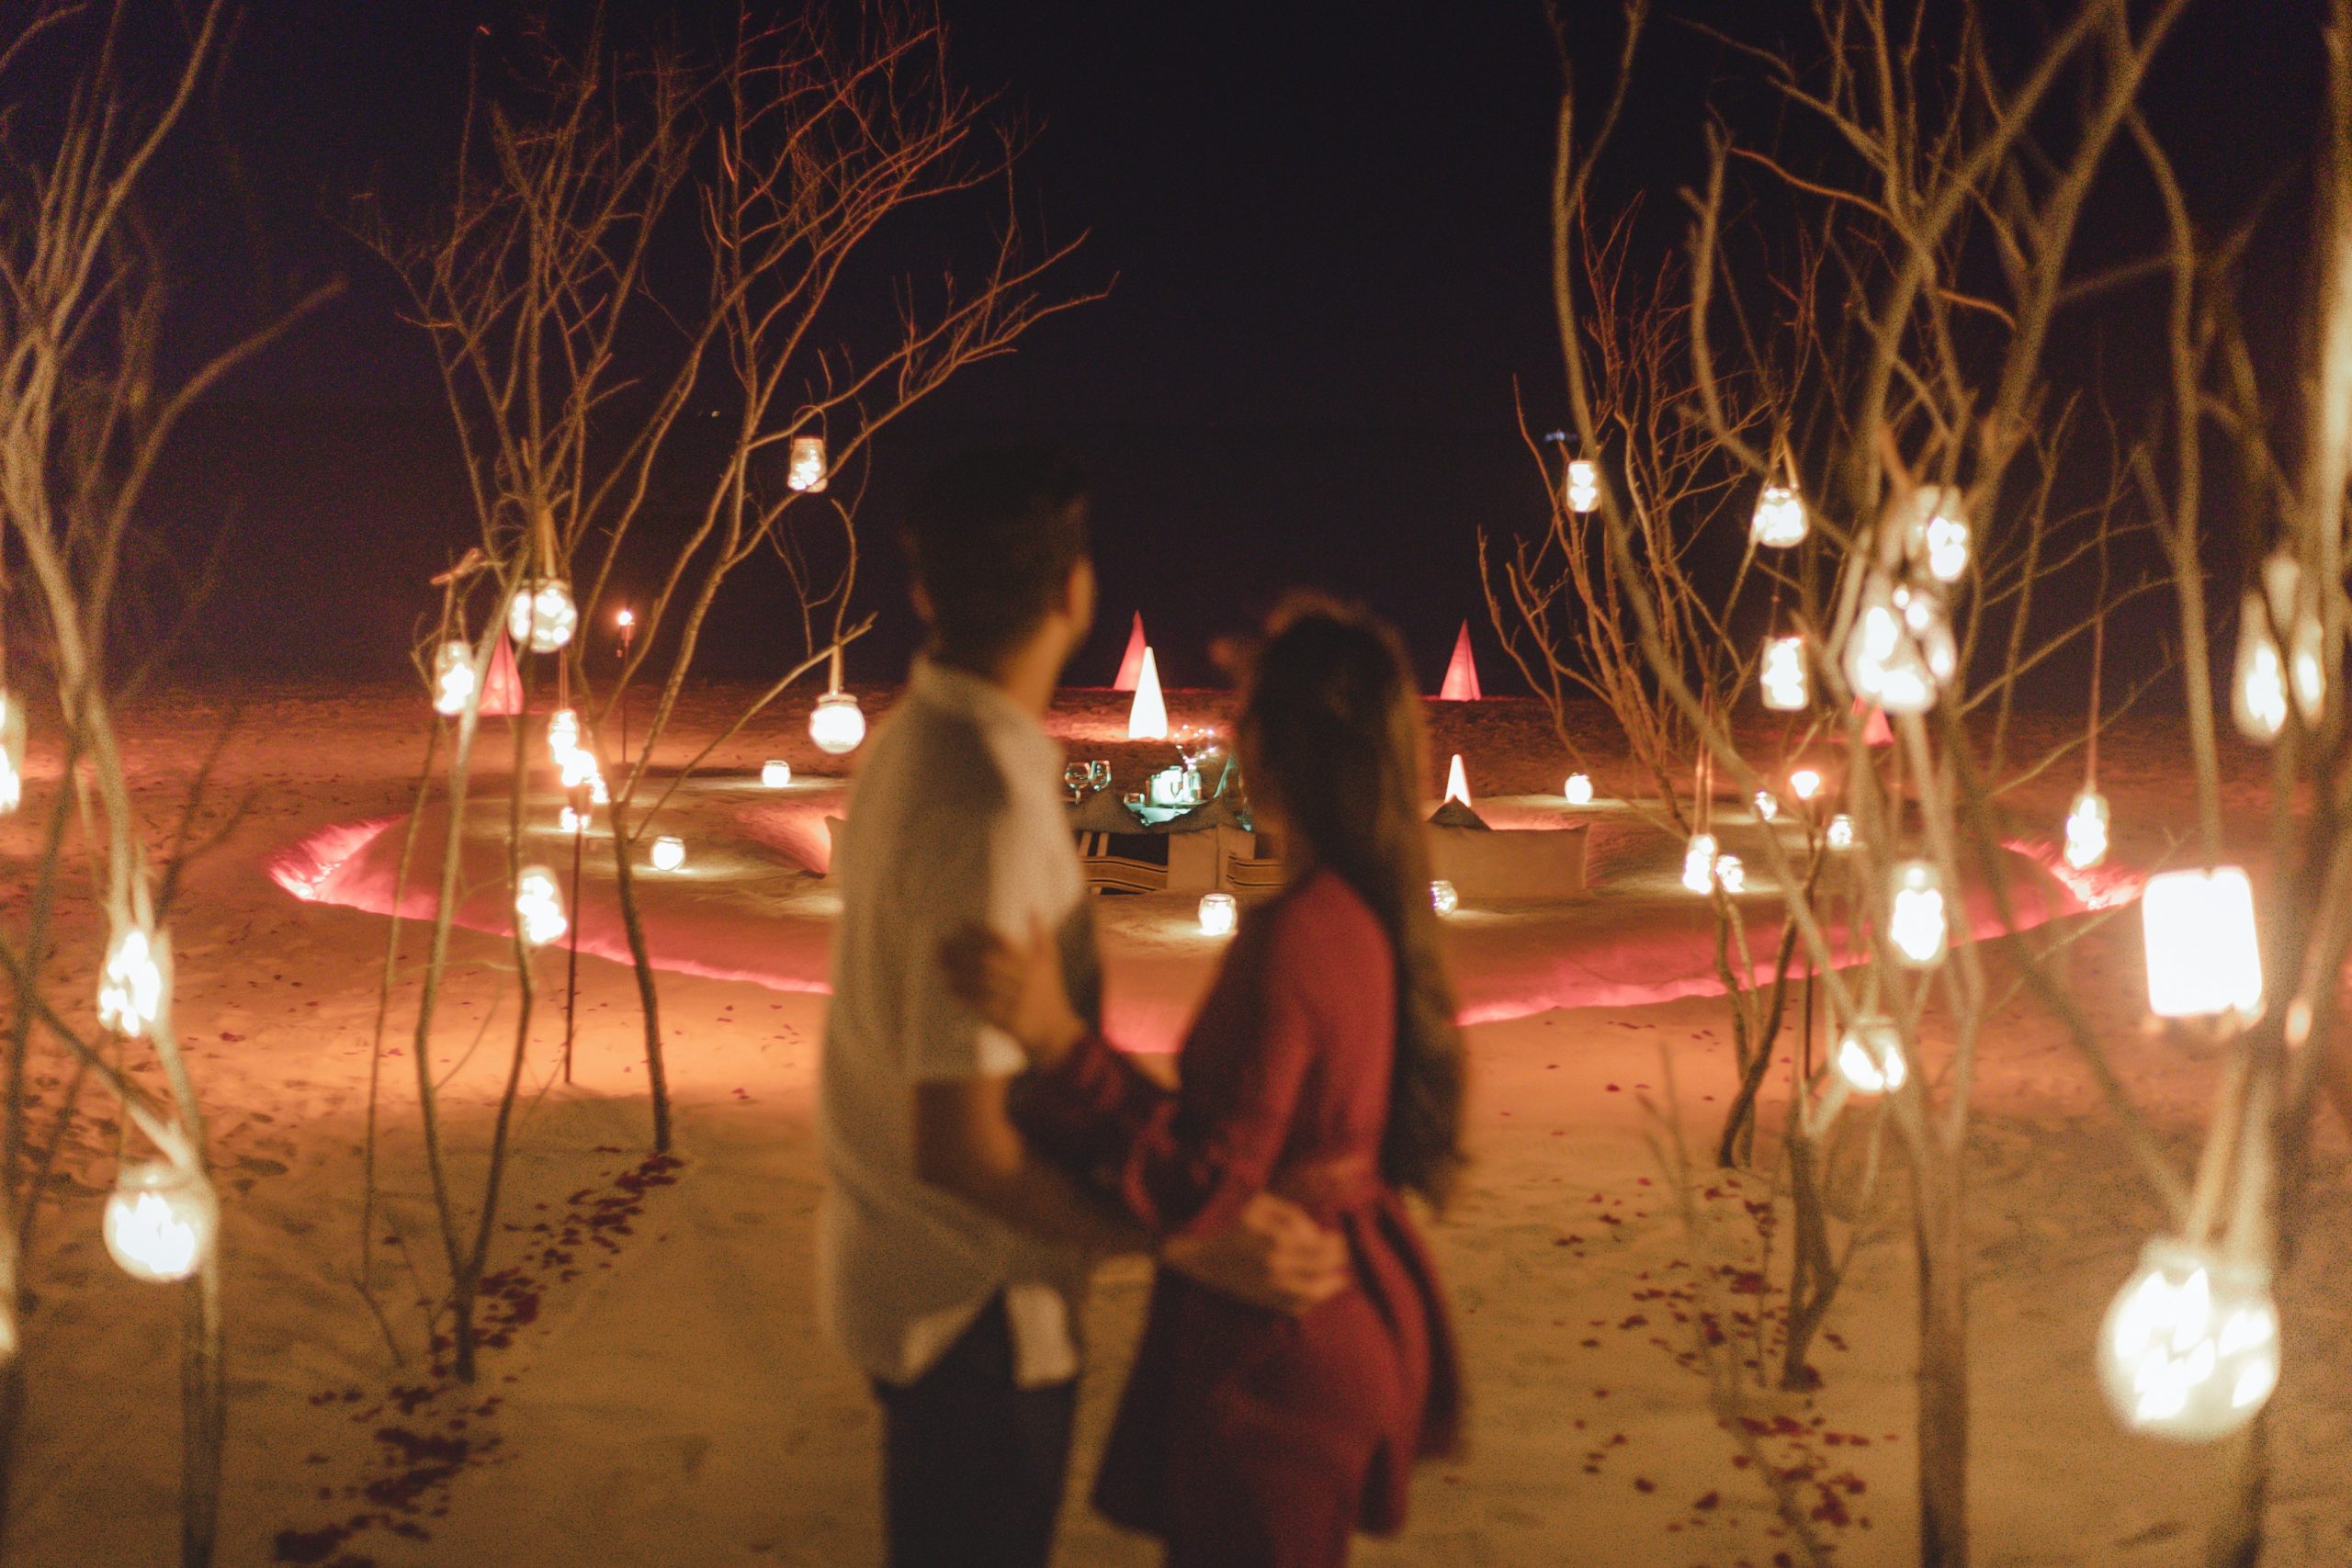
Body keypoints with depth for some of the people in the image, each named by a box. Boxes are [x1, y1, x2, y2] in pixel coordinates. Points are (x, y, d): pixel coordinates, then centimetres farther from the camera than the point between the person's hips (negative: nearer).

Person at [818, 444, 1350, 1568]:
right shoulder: (992, 812, -30)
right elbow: (958, 1148, -29)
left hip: (902, 1259, 9)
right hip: (972, 1303, -9)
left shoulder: (908, 741, 0)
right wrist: (1187, 1243, -28)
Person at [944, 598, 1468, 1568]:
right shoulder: (1375, 918, 1)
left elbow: (1203, 1189, -26)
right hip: (1353, 1312, 9)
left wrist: (1057, 1037, -33)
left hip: (1276, 1353, -9)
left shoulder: (1289, 943, -27)